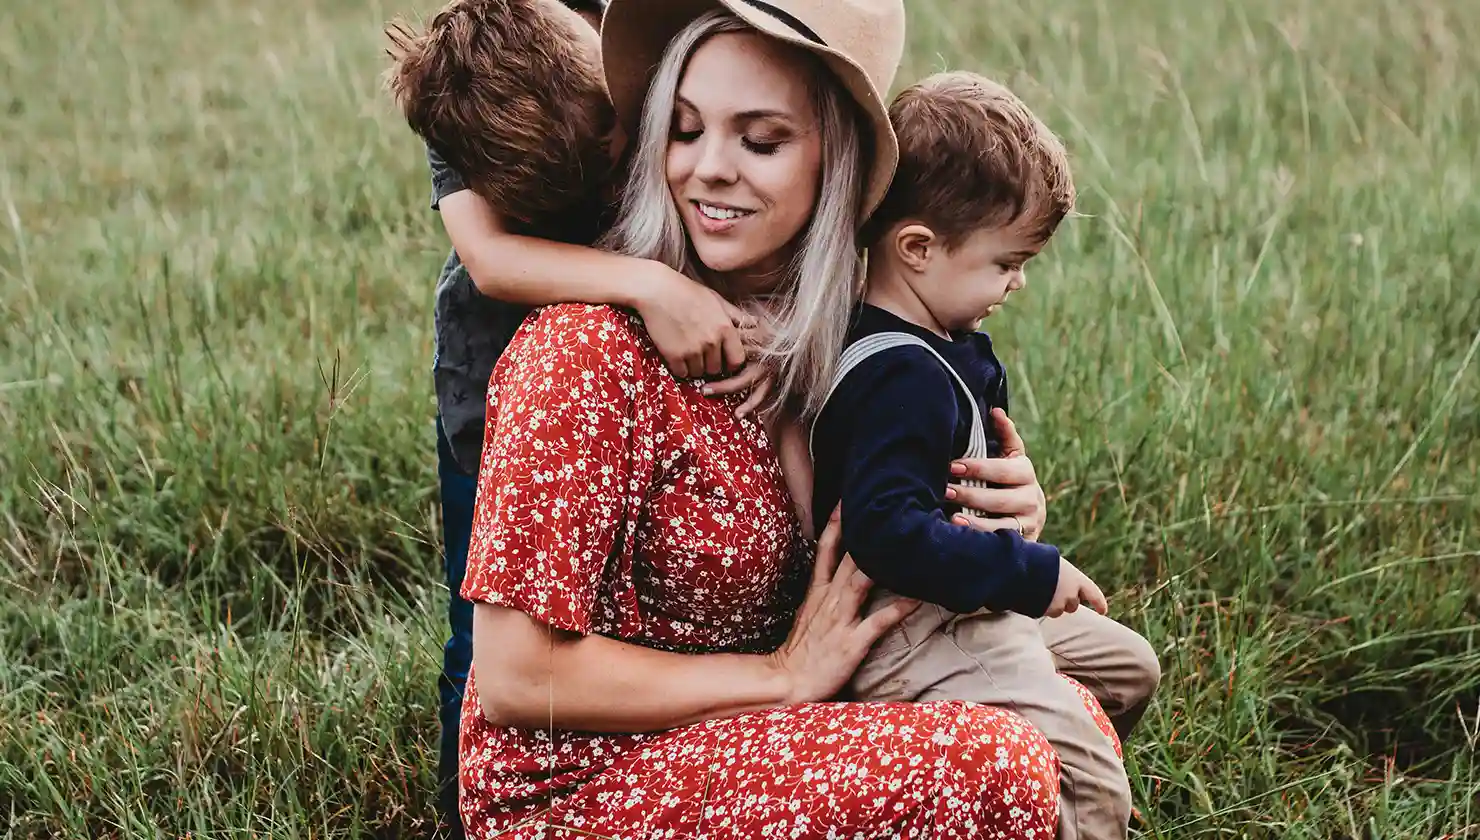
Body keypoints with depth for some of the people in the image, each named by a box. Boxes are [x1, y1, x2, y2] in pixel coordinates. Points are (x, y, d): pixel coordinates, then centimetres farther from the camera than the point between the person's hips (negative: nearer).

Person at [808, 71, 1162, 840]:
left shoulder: (945, 345, 6)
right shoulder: (901, 378, -25)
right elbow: (885, 529, -33)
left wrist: (1007, 477, 1)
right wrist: (1033, 574, -27)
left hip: (969, 604, 11)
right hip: (907, 625, -11)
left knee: (1128, 666, 25)